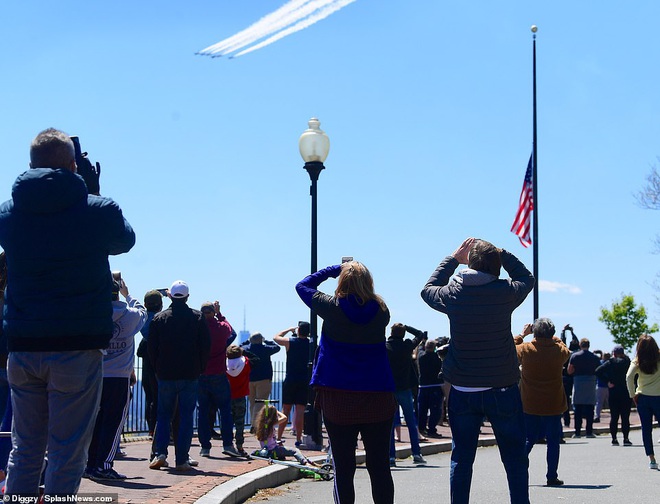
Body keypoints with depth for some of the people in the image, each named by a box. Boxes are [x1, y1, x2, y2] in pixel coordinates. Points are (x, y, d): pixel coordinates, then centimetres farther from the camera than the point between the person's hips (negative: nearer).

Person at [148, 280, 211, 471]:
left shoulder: (159, 318, 1)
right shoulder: (197, 318, 0)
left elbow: (151, 348, 2)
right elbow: (206, 346, 0)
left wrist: (157, 369, 13)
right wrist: (199, 368, 10)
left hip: (165, 375, 1)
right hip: (190, 375, -1)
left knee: (163, 414, 11)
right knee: (186, 416, 3)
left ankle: (160, 454, -2)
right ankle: (182, 459, 0)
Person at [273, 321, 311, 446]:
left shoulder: (290, 342, -4)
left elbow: (275, 337, 13)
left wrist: (289, 329, 19)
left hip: (290, 380, 0)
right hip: (305, 381, 0)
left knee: (286, 409, 6)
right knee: (300, 410, -1)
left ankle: (278, 438, 8)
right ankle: (298, 439, -3)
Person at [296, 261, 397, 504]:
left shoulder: (333, 308, -6)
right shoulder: (381, 311, -1)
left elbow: (303, 285, 10)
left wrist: (335, 269, 17)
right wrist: (356, 269, 18)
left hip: (338, 398, -2)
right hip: (378, 398, 2)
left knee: (343, 468, 4)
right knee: (380, 466, 7)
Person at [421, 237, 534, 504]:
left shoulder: (452, 292, -5)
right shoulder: (505, 292, -9)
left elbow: (428, 289, 19)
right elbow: (526, 278, 14)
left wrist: (453, 258, 22)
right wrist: (501, 253, 12)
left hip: (463, 391, 2)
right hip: (502, 390, -2)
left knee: (461, 459, 10)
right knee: (515, 459, 7)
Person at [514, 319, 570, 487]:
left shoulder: (525, 350, -9)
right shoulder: (559, 350, -7)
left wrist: (522, 334, 20)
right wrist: (552, 337, 21)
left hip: (529, 405, 1)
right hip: (553, 405, -1)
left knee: (528, 440, 11)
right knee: (553, 442, 7)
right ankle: (552, 477, 7)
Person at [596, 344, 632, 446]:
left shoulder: (610, 362, -1)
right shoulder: (627, 362, -1)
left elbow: (598, 371, -12)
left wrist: (607, 381, -8)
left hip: (613, 392, 0)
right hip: (626, 392, 0)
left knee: (614, 417, 6)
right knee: (625, 417, 2)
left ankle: (614, 438, 4)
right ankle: (626, 438, -1)